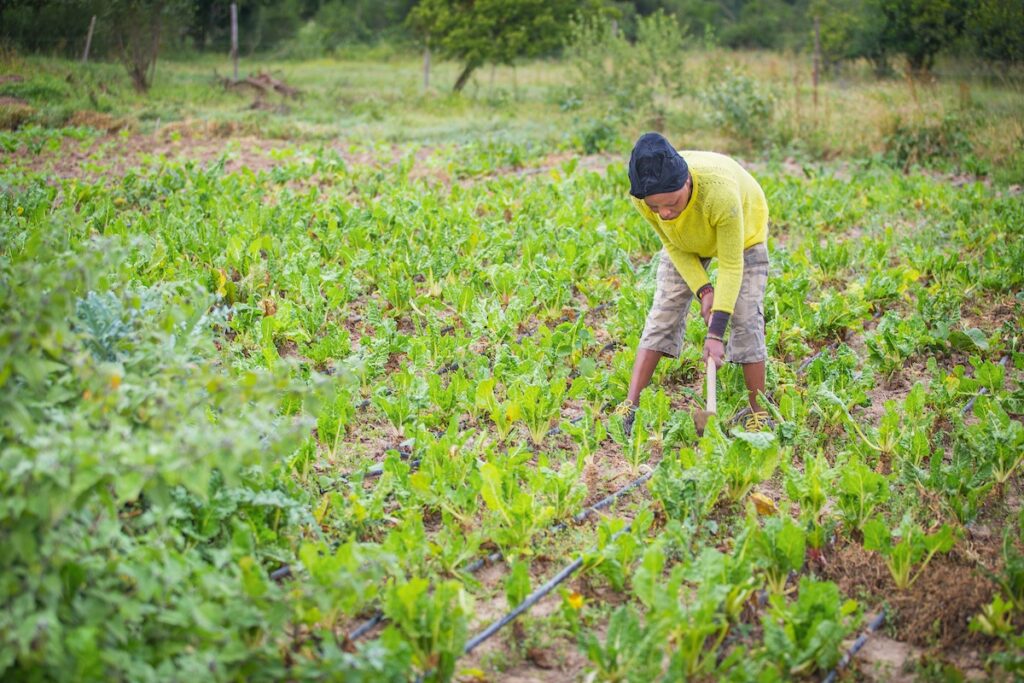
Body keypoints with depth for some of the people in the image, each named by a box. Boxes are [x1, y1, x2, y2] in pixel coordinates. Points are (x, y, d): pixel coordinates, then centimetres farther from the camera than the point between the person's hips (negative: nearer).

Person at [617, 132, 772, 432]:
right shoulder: (642, 194, -33)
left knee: (745, 318, -11)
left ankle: (758, 414, 3)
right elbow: (672, 244, -13)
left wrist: (716, 333, -36)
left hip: (742, 233, -3)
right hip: (686, 242, 3)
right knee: (663, 314, -6)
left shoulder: (720, 192, -46)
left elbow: (731, 265, -35)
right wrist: (703, 290, -22)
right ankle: (630, 407, -5)